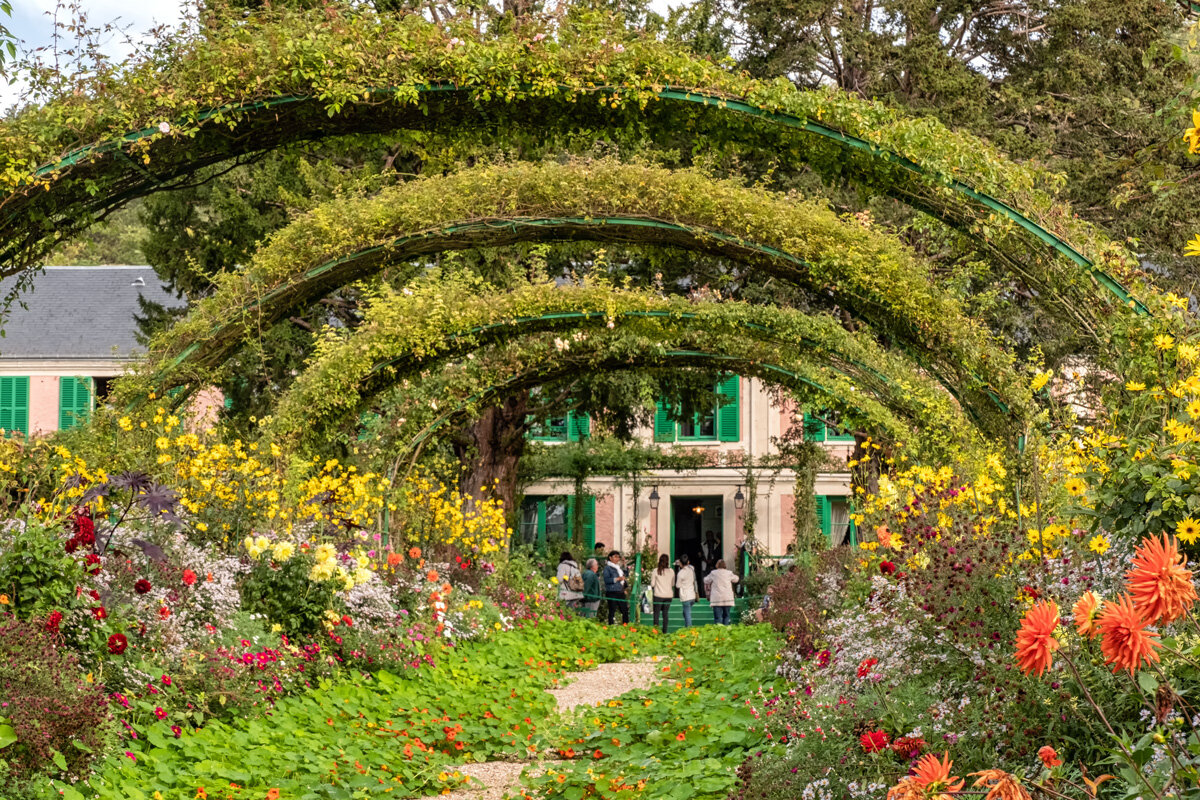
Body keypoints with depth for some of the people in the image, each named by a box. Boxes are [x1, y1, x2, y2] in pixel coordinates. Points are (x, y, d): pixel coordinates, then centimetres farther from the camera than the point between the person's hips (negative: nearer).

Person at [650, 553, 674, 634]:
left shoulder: (656, 571, -8)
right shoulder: (671, 571, -1)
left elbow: (652, 584, -3)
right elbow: (673, 584, 9)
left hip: (658, 595, -2)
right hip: (668, 595, 2)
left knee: (656, 612, 5)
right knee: (665, 614, 10)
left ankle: (656, 628, -8)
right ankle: (664, 631, 9)